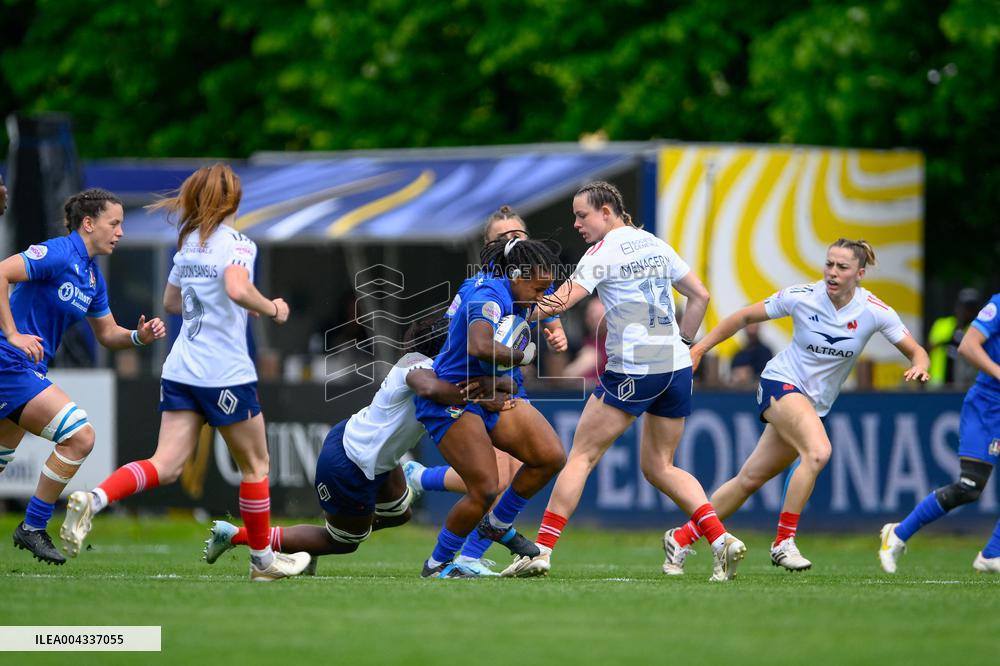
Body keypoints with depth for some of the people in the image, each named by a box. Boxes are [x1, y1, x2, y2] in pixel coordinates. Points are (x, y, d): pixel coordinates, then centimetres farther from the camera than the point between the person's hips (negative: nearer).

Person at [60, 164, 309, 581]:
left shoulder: (189, 242, 12)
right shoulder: (236, 243, -10)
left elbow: (171, 301, 23)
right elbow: (238, 289, -29)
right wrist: (272, 310, -12)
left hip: (180, 370, 6)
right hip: (225, 374, -6)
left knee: (166, 466, 0)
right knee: (254, 465, 11)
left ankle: (93, 499, -24)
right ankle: (262, 559, 21)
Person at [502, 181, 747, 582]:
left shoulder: (606, 251, -6)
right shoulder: (655, 245, 15)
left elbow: (562, 300, -16)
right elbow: (700, 296, 17)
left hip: (632, 368, -7)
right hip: (675, 366, 7)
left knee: (581, 456, 0)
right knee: (659, 466, 15)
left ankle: (541, 551, -3)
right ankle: (722, 540, -1)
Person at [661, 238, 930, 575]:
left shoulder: (874, 311, -10)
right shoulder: (800, 297, -13)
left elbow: (916, 352, -4)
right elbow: (744, 317, -1)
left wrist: (918, 366, -27)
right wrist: (699, 348, -2)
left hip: (816, 403, 4)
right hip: (781, 383, -4)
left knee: (751, 478, 5)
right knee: (818, 451, -31)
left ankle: (681, 538, 19)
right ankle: (783, 542, -22)